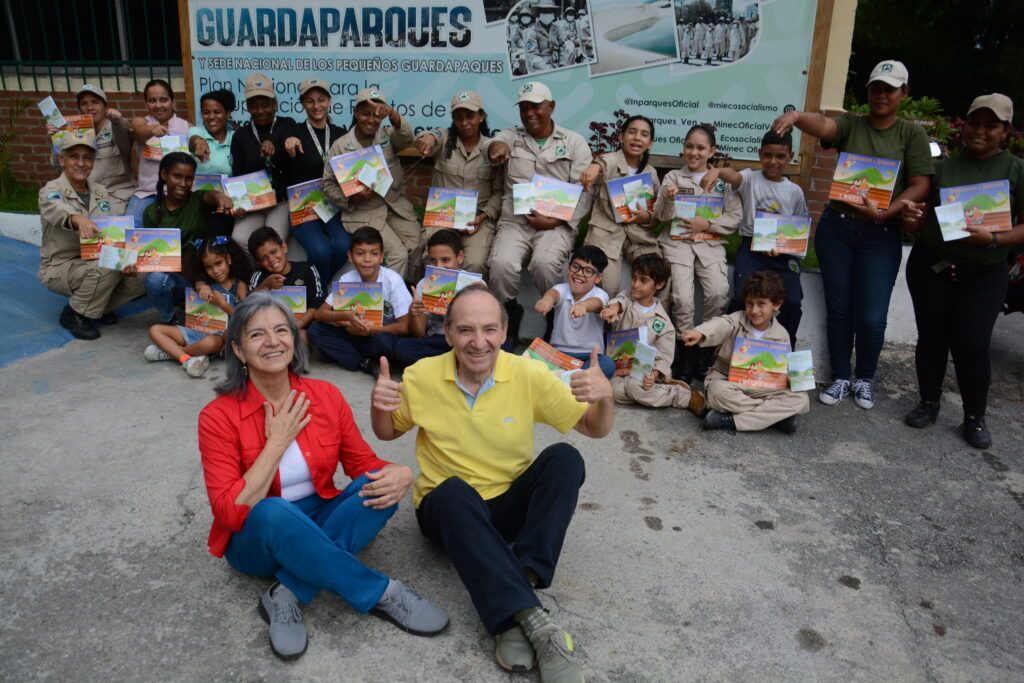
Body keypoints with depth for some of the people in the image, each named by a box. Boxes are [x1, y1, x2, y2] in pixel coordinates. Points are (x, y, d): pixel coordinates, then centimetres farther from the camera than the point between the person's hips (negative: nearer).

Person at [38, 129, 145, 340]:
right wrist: (78, 219, -61)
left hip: (95, 263, 6)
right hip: (59, 267, -5)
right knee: (107, 270, -33)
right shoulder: (50, 191, -11)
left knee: (137, 281, -17)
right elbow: (57, 210, -37)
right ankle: (74, 315, -7)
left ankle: (99, 306, 12)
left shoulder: (101, 192, 6)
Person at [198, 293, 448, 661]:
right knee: (272, 512, -38)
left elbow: (364, 463, 0)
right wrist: (278, 442, -21)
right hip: (257, 540, -3)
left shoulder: (326, 395, -6)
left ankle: (287, 594, -25)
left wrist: (400, 473, -23)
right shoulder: (219, 416, -15)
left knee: (382, 486, -23)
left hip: (322, 523, 4)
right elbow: (230, 513, -20)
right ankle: (383, 593, -24)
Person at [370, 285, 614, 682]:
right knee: (453, 491, -36)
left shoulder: (530, 376, -11)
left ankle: (522, 579, -32)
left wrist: (604, 397, -28)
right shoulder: (422, 377, -10)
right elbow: (388, 433, 7)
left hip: (511, 506, 1)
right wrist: (378, 405, -16)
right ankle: (532, 618, -38)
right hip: (448, 511, -1)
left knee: (564, 458, -26)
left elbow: (595, 429, -5)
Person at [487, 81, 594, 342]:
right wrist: (498, 147, -40)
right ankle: (512, 311, 3)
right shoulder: (512, 136, 14)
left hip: (556, 224, -1)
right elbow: (497, 144, -13)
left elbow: (583, 192, 1)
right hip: (514, 221, 2)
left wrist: (554, 221, -12)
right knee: (501, 263, -27)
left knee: (544, 262, -32)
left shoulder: (574, 142, 9)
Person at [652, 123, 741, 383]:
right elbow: (662, 215, 1)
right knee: (682, 298, -22)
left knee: (718, 293, -24)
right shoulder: (673, 177, 11)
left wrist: (707, 224, -8)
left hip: (710, 243, 1)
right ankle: (686, 354, -4)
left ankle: (706, 350, -5)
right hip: (677, 242, -1)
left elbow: (735, 218, 6)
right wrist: (666, 199, -20)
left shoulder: (723, 180, 13)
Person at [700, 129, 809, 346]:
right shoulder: (750, 179, 4)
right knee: (742, 297, -21)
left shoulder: (794, 191, 12)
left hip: (783, 253, 2)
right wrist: (716, 171, -45)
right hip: (751, 247, -2)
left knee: (792, 302, -14)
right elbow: (733, 175, -21)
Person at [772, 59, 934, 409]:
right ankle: (840, 377, 24)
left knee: (871, 317, -2)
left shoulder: (912, 133, 3)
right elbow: (822, 124, -18)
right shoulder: (850, 125, 4)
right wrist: (796, 116, -41)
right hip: (836, 226, 1)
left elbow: (920, 185, -3)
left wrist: (884, 212, -19)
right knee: (838, 309, 8)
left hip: (881, 234, -1)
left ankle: (864, 378, 23)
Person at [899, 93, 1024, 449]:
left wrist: (993, 239, -23)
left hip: (982, 274, -2)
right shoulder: (944, 167, 7)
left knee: (972, 345, -4)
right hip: (930, 267, 2)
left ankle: (975, 418, 12)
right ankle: (928, 403, 24)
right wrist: (910, 216, -14)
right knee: (931, 336, 8)